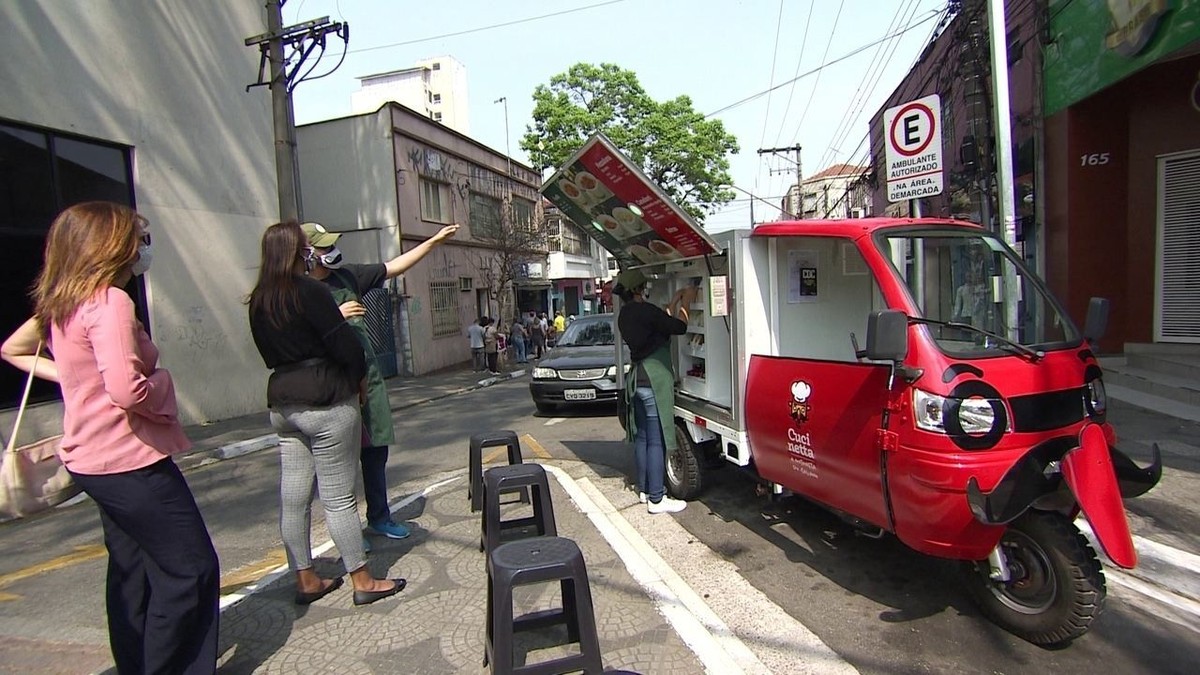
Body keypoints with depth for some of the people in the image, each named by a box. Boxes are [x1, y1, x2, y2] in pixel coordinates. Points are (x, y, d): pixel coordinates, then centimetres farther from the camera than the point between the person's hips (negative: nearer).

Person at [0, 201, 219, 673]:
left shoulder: (61, 305, 8)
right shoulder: (108, 300, -20)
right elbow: (126, 388, -30)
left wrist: (73, 376, 15)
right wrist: (164, 383, -11)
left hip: (94, 459, 10)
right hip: (131, 461, -10)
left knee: (133, 572, 20)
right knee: (191, 570, 0)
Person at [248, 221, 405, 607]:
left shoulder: (258, 302, 9)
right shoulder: (309, 291, -13)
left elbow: (271, 352, 15)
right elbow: (344, 345, -15)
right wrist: (360, 378, 2)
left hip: (283, 403, 8)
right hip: (325, 403, -8)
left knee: (293, 497, 11)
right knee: (339, 498, -1)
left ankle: (306, 581, 24)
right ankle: (363, 582, 11)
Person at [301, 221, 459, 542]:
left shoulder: (346, 275, 8)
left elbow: (393, 267, 10)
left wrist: (434, 241, 9)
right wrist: (335, 316, -24)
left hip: (369, 379, 6)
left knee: (376, 452, 13)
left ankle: (379, 517, 29)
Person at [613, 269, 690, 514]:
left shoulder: (625, 315, 12)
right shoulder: (643, 310, -16)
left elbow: (659, 323, 16)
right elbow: (679, 327, -12)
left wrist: (674, 303, 20)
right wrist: (684, 305, 3)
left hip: (636, 379, 10)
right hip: (653, 379, -9)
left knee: (641, 437, 15)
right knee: (657, 441, -4)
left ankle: (644, 489, 25)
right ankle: (656, 499, 2)